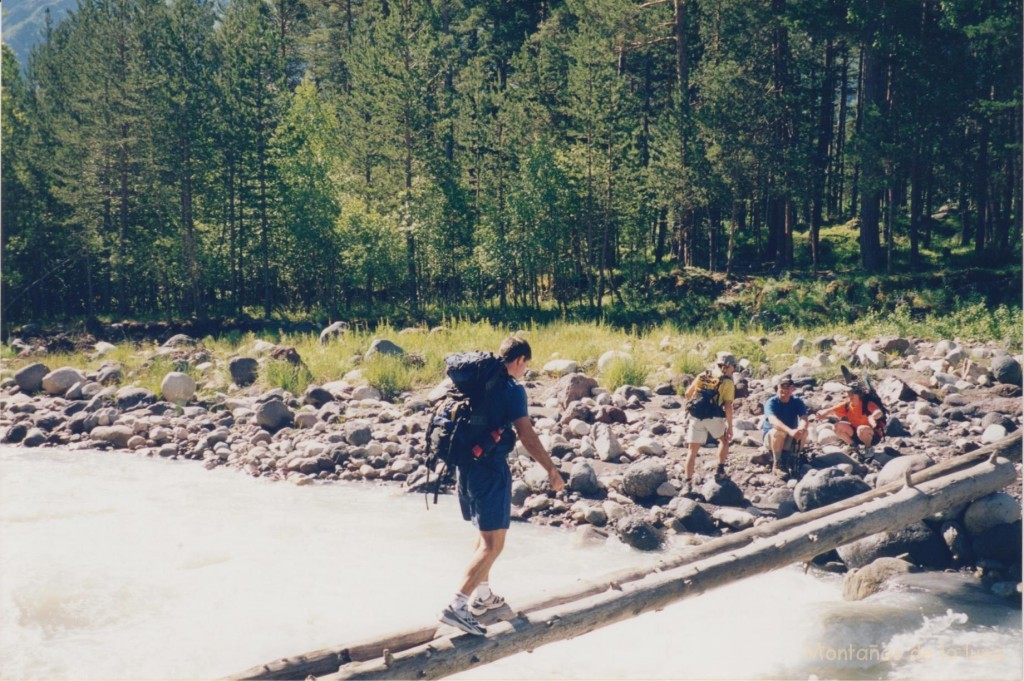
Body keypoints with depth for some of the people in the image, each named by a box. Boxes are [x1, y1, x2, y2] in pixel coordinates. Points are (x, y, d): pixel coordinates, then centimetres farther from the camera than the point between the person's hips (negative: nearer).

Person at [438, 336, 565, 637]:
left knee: (485, 533, 24)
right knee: (493, 544, -5)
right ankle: (457, 606, -14)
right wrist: (552, 470, -14)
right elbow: (527, 436, -19)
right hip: (491, 468, -9)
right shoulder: (511, 388, -13)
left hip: (466, 463, 9)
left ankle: (482, 595, 32)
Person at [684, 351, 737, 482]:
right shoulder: (728, 383, 1)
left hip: (696, 417, 3)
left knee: (693, 451, 8)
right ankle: (720, 470, 21)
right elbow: (728, 406, -8)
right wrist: (730, 427, -4)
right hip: (715, 417, -3)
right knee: (724, 440, 26)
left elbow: (688, 394, 17)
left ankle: (688, 481, 3)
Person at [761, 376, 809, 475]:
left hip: (790, 438, 3)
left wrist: (801, 428, -49)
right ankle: (776, 463, -21)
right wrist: (790, 431, -54)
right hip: (770, 437, -3)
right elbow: (773, 420, -37)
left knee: (804, 432, -26)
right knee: (779, 432, -36)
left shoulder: (797, 402, -8)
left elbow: (804, 418, -24)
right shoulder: (771, 402, -19)